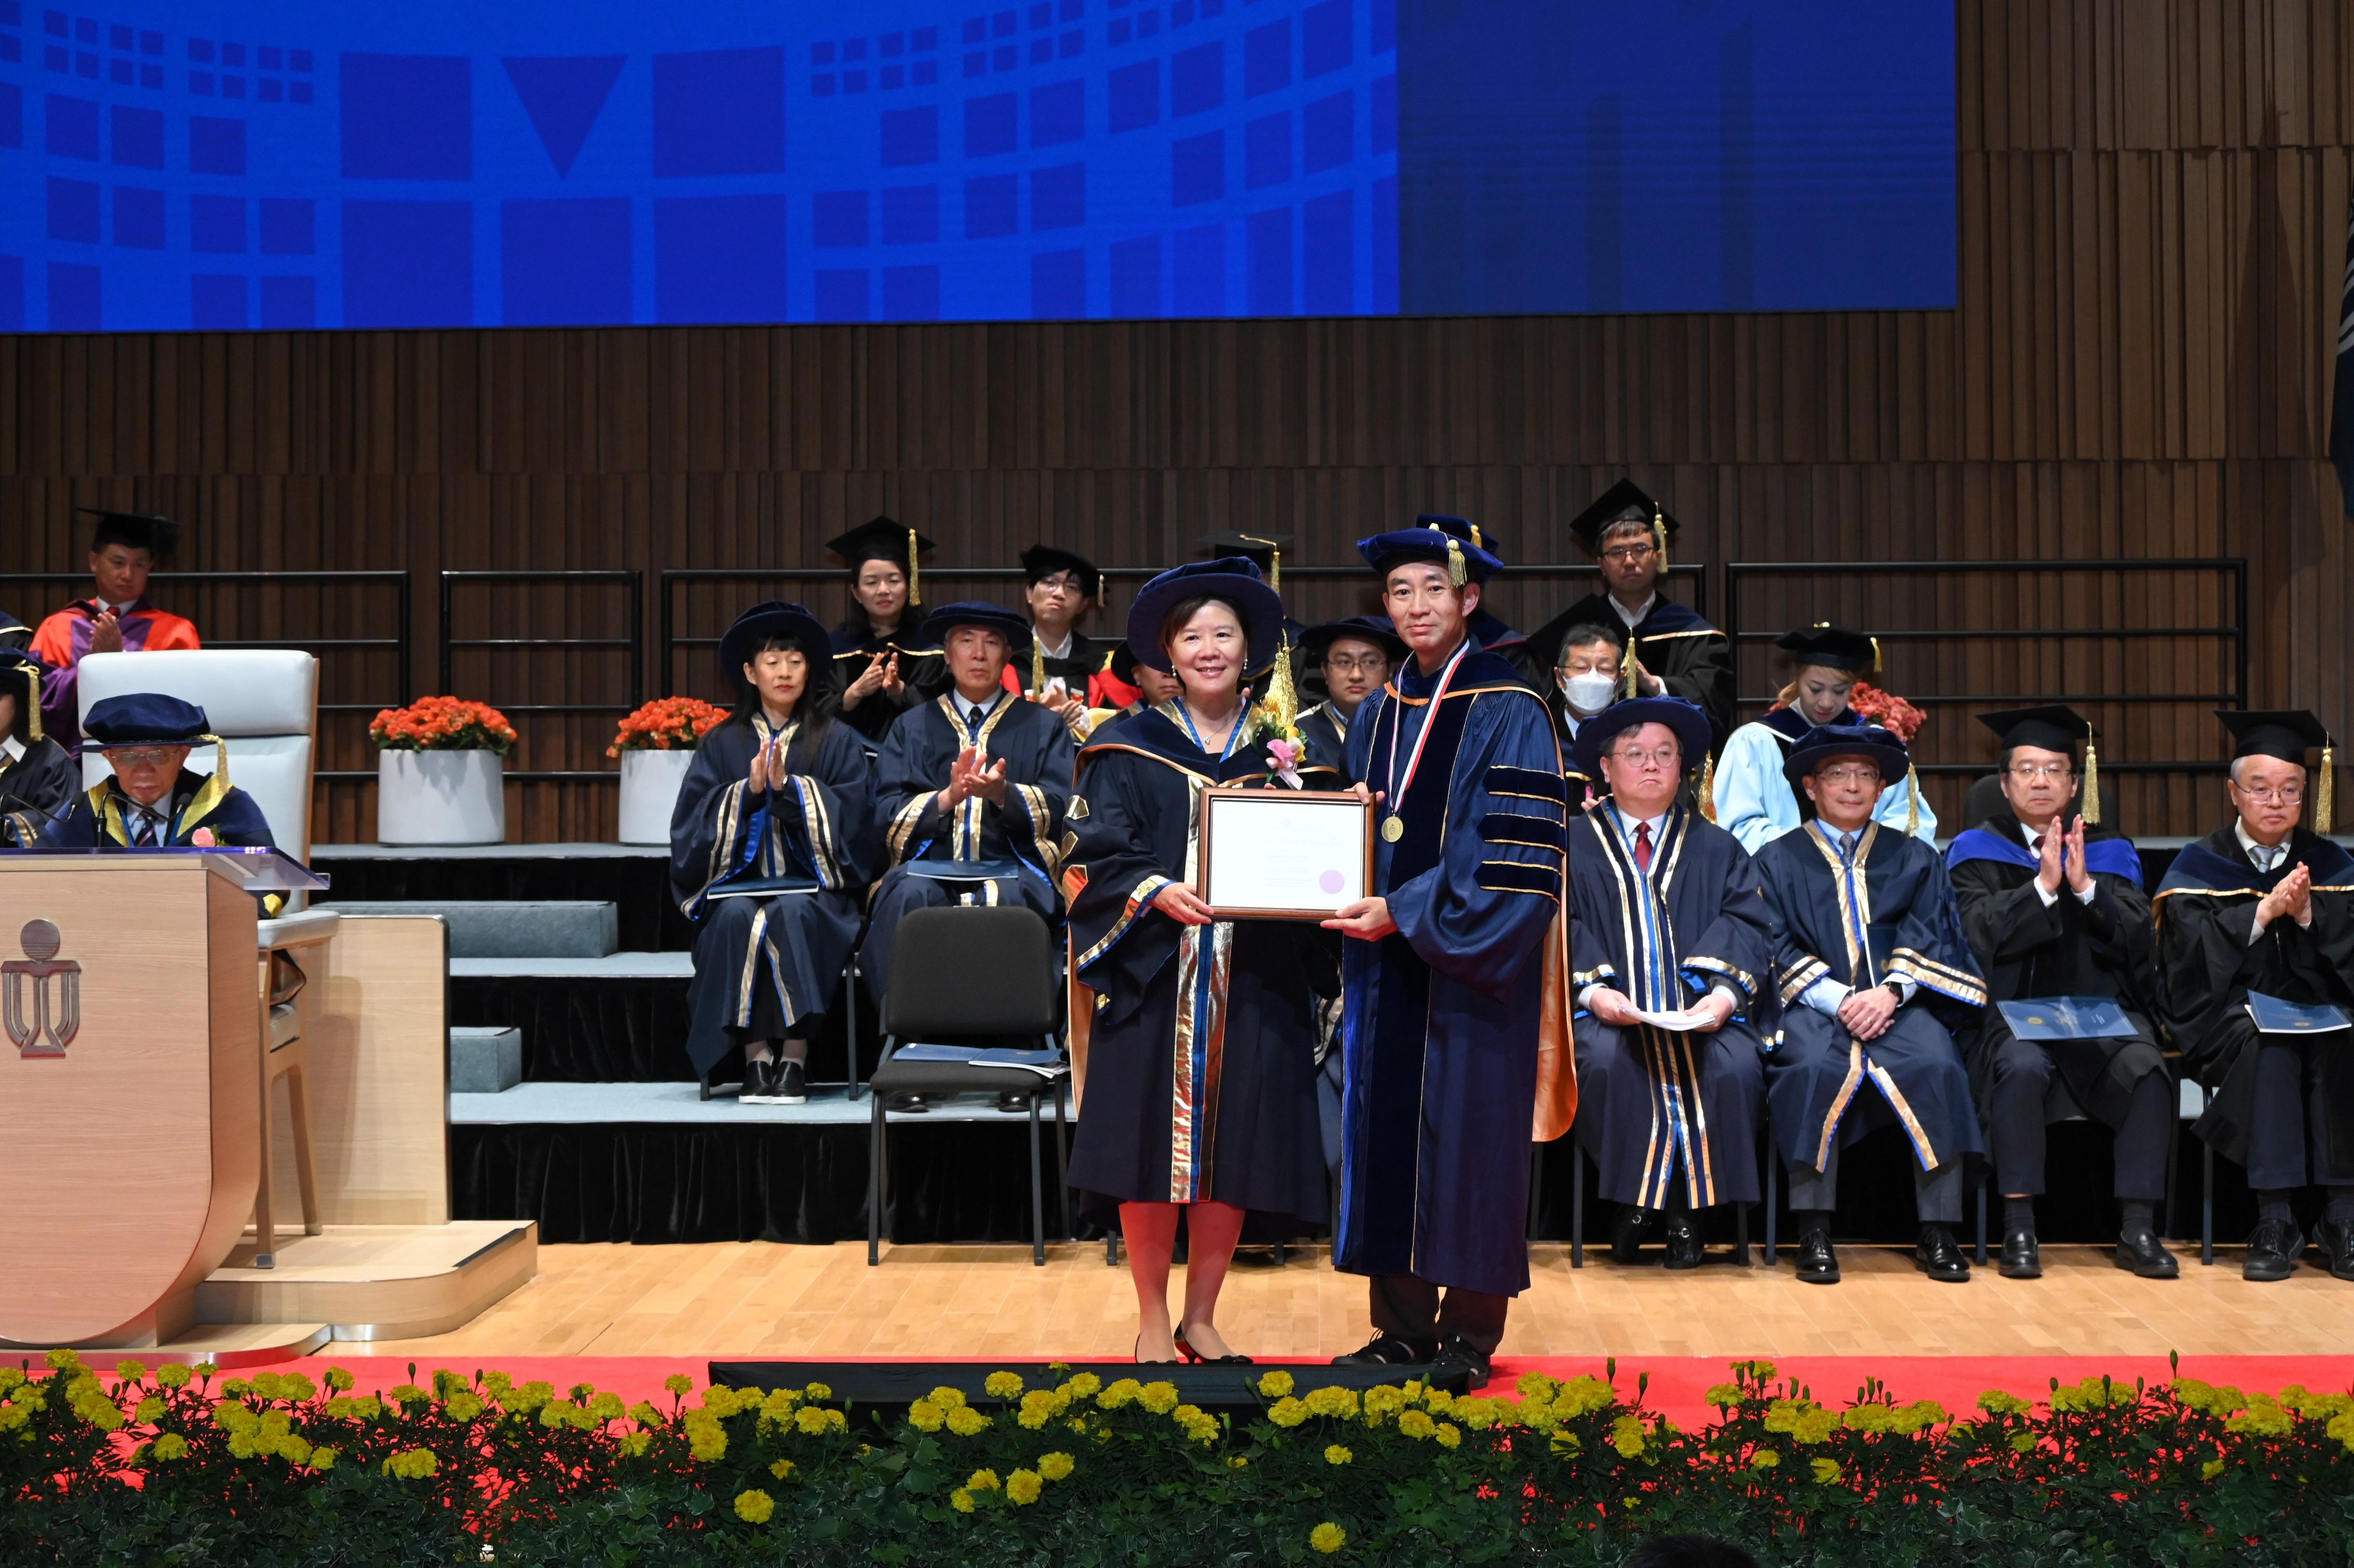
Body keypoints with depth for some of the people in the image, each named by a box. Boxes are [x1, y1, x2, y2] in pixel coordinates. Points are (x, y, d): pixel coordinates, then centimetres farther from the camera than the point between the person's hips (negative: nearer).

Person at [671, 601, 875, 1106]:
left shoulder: (838, 743, 11)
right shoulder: (722, 744, 15)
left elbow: (852, 817, -3)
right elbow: (692, 826, 4)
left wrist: (789, 787, -14)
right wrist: (749, 790, -10)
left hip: (812, 886, -1)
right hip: (738, 881, 1)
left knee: (793, 914, -35)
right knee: (738, 918, -33)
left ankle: (795, 1057, -31)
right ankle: (756, 1056, -29)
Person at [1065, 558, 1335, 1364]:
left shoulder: (1278, 748, 12)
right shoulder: (1130, 750, 4)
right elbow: (1098, 852, -4)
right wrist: (1157, 891, -21)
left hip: (1253, 979, 2)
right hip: (1154, 971, -2)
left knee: (1233, 1147, 4)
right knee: (1152, 1144, -1)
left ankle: (1200, 1318, 18)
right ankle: (1152, 1320, 14)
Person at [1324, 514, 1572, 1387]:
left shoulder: (1508, 714, -8)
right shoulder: (1378, 716, 12)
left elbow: (1516, 861, -15)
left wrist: (1407, 915, -19)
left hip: (1472, 966, -6)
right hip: (1386, 963, 6)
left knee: (1468, 1138, 0)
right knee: (1387, 1132, 7)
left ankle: (1469, 1332, 11)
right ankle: (1404, 1325, 17)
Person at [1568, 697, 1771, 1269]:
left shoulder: (1718, 849, 20)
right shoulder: (1575, 846, 16)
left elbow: (1749, 926, 6)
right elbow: (1561, 928, 2)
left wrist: (1725, 992, -14)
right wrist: (1591, 988, -17)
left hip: (1702, 1011, 1)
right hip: (1612, 1010, -1)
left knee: (1735, 1066, -30)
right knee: (1604, 1058, -34)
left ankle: (1688, 1209, -15)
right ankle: (1634, 1200, -16)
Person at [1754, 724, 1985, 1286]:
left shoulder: (1915, 858, 22)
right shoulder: (1777, 860, 16)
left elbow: (1927, 937, 7)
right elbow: (1777, 946, 3)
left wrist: (1890, 993, -13)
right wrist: (1839, 1000, -13)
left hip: (1897, 1004, 1)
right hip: (1812, 1006, -1)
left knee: (1937, 1066, -31)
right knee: (1815, 1068, -35)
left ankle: (1938, 1234, -24)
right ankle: (1813, 1233, -30)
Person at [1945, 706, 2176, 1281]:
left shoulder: (2111, 851, 14)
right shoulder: (1977, 851, 9)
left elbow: (2137, 938, 1)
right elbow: (1983, 935, -7)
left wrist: (2085, 886, -14)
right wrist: (2044, 885, -17)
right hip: (2014, 1013, -2)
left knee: (2147, 1070, -29)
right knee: (2024, 1068, -35)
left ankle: (2139, 1231, -20)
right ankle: (2019, 1227, -26)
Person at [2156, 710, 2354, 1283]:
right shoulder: (2199, 865, 7)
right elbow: (2193, 956, -8)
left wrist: (2307, 913, -16)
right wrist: (2264, 912, -18)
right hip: (2228, 1017, -2)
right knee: (2269, 1048, -35)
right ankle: (2276, 1218, -30)